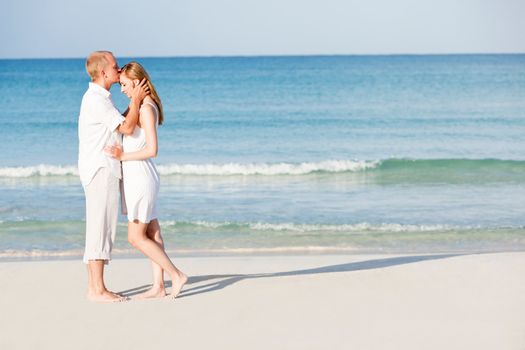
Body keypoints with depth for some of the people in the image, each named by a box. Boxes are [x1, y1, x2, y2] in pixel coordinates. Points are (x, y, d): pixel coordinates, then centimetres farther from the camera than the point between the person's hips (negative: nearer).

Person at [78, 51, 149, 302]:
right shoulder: (96, 99, -15)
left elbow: (120, 123, 23)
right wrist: (136, 100, -7)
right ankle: (98, 289, -11)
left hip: (102, 170, 10)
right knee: (101, 227, -11)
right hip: (100, 170, -10)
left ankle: (93, 287, 12)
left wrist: (134, 100, 15)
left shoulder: (100, 97, 18)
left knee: (98, 228, 10)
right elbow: (127, 128, -19)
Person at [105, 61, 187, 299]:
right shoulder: (140, 106, 13)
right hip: (137, 177, 10)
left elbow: (152, 150, -21)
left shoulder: (146, 108, -17)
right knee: (152, 234, 9)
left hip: (141, 178, -10)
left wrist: (123, 156, -20)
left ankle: (176, 275, -3)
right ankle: (158, 286, 12)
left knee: (136, 238, -6)